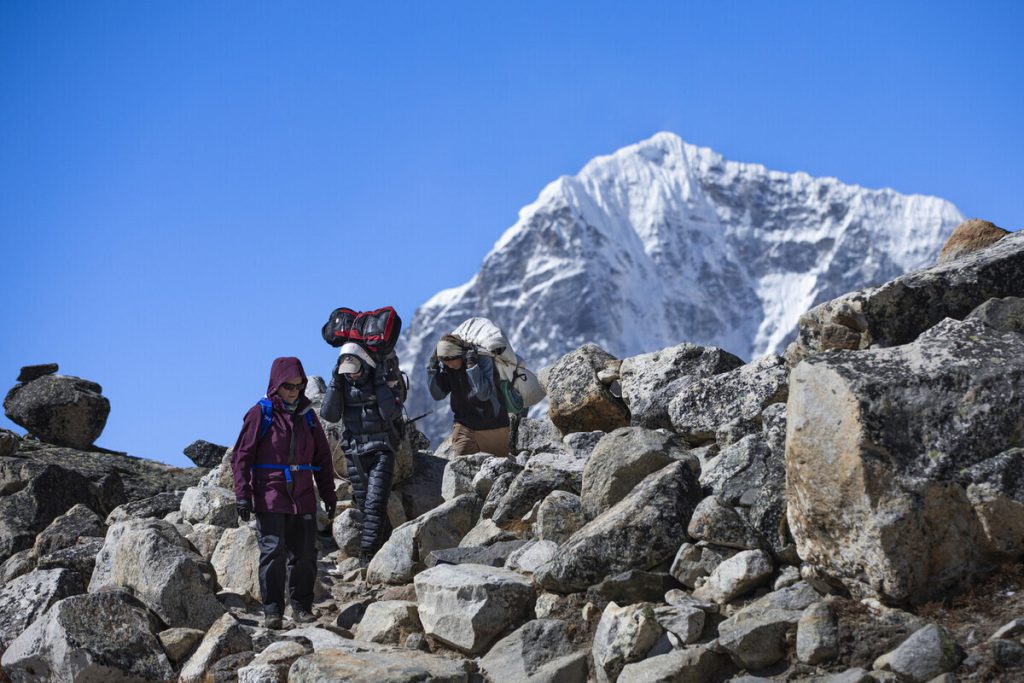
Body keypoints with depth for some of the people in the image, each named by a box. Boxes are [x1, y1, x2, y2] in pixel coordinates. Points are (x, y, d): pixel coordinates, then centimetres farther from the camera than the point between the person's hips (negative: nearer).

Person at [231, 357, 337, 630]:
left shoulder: (307, 415, 13)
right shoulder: (260, 413, -2)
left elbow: (322, 456, 19)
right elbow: (241, 456, -3)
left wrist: (328, 493, 16)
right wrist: (242, 495, -9)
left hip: (302, 497, 4)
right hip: (270, 497, -4)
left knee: (304, 554, 4)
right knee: (273, 551, -10)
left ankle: (302, 607, 16)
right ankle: (272, 611, -3)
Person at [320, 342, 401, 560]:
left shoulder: (382, 380, -5)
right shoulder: (343, 384, 3)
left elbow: (391, 412, -17)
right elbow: (329, 415, -8)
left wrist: (380, 384, -19)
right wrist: (335, 385, -14)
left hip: (381, 450, -4)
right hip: (354, 451, 4)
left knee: (375, 502, -13)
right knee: (363, 504, 9)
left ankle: (368, 550, -15)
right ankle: (386, 542, 25)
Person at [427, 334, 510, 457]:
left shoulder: (483, 360, -19)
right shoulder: (446, 366, -5)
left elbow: (484, 394, -29)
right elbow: (437, 395, -5)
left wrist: (471, 365, -33)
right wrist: (432, 367, -15)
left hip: (492, 427, -3)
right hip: (464, 427, 3)